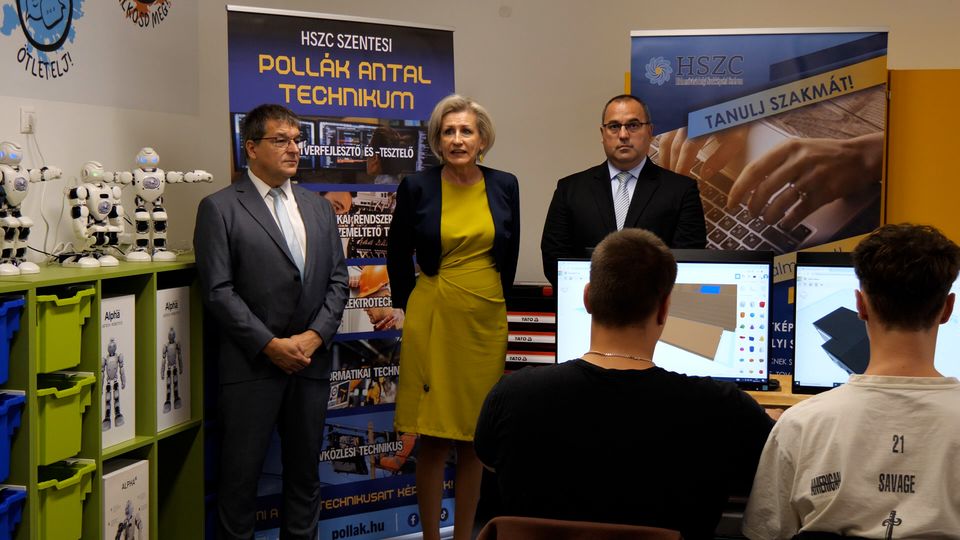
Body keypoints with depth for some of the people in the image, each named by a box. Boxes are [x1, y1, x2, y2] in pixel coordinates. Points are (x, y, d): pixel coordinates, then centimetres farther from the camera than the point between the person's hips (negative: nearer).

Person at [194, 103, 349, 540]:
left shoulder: (318, 208, 13)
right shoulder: (220, 208, -3)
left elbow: (337, 279, 10)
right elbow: (218, 291, -10)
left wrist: (314, 336, -5)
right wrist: (272, 345, -13)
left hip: (311, 360, 5)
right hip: (252, 367, -5)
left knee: (305, 470, 12)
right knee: (240, 474, 2)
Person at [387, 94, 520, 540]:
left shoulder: (505, 186, 2)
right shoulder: (417, 188, -4)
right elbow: (398, 255, 8)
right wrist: (411, 306, 9)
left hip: (486, 320, 2)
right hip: (433, 319, -2)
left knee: (474, 439, 8)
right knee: (433, 440, 0)